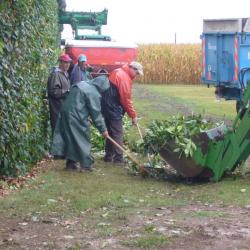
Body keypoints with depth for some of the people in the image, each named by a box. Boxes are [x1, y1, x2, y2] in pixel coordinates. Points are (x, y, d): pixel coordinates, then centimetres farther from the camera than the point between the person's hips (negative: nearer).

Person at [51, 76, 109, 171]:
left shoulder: (82, 84, 13)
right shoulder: (94, 93, -13)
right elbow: (96, 113, -11)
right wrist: (103, 129, -3)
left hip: (65, 112, 8)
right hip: (76, 117, -8)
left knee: (70, 138, 15)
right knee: (83, 140, 3)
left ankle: (70, 162, 20)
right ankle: (85, 165, 7)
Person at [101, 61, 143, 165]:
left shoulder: (117, 72, 14)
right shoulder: (124, 77, -17)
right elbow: (126, 99, -17)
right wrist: (133, 115, -10)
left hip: (106, 106, 10)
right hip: (114, 109, -10)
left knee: (111, 132, 17)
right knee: (118, 134, -5)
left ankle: (108, 156, 22)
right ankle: (118, 159, -5)